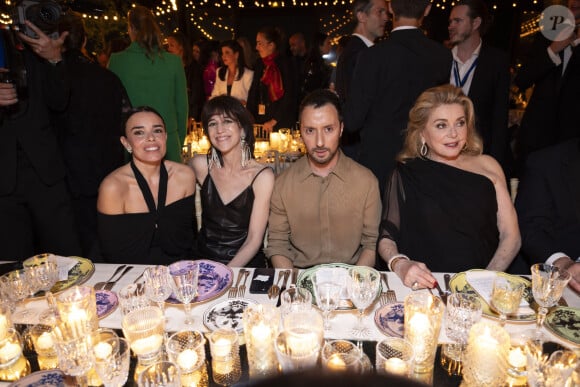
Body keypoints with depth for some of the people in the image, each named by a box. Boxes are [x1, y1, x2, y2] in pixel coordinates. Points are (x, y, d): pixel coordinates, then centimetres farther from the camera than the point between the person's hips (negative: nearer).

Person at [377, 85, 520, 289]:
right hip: (425, 286, -1)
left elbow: (511, 236, 7)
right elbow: (386, 237, 0)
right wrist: (399, 264, -19)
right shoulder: (406, 174, 3)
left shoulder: (487, 166, 9)